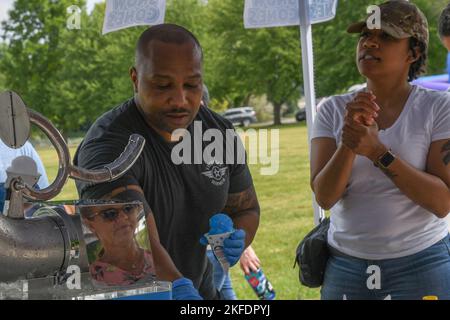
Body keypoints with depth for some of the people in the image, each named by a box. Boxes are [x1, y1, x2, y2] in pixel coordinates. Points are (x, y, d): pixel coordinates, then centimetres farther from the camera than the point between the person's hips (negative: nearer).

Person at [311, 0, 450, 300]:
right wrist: (349, 144, -26)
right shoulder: (333, 110, 0)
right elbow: (324, 196, -9)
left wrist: (377, 151, -24)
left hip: (421, 266, -2)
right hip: (345, 266, 3)